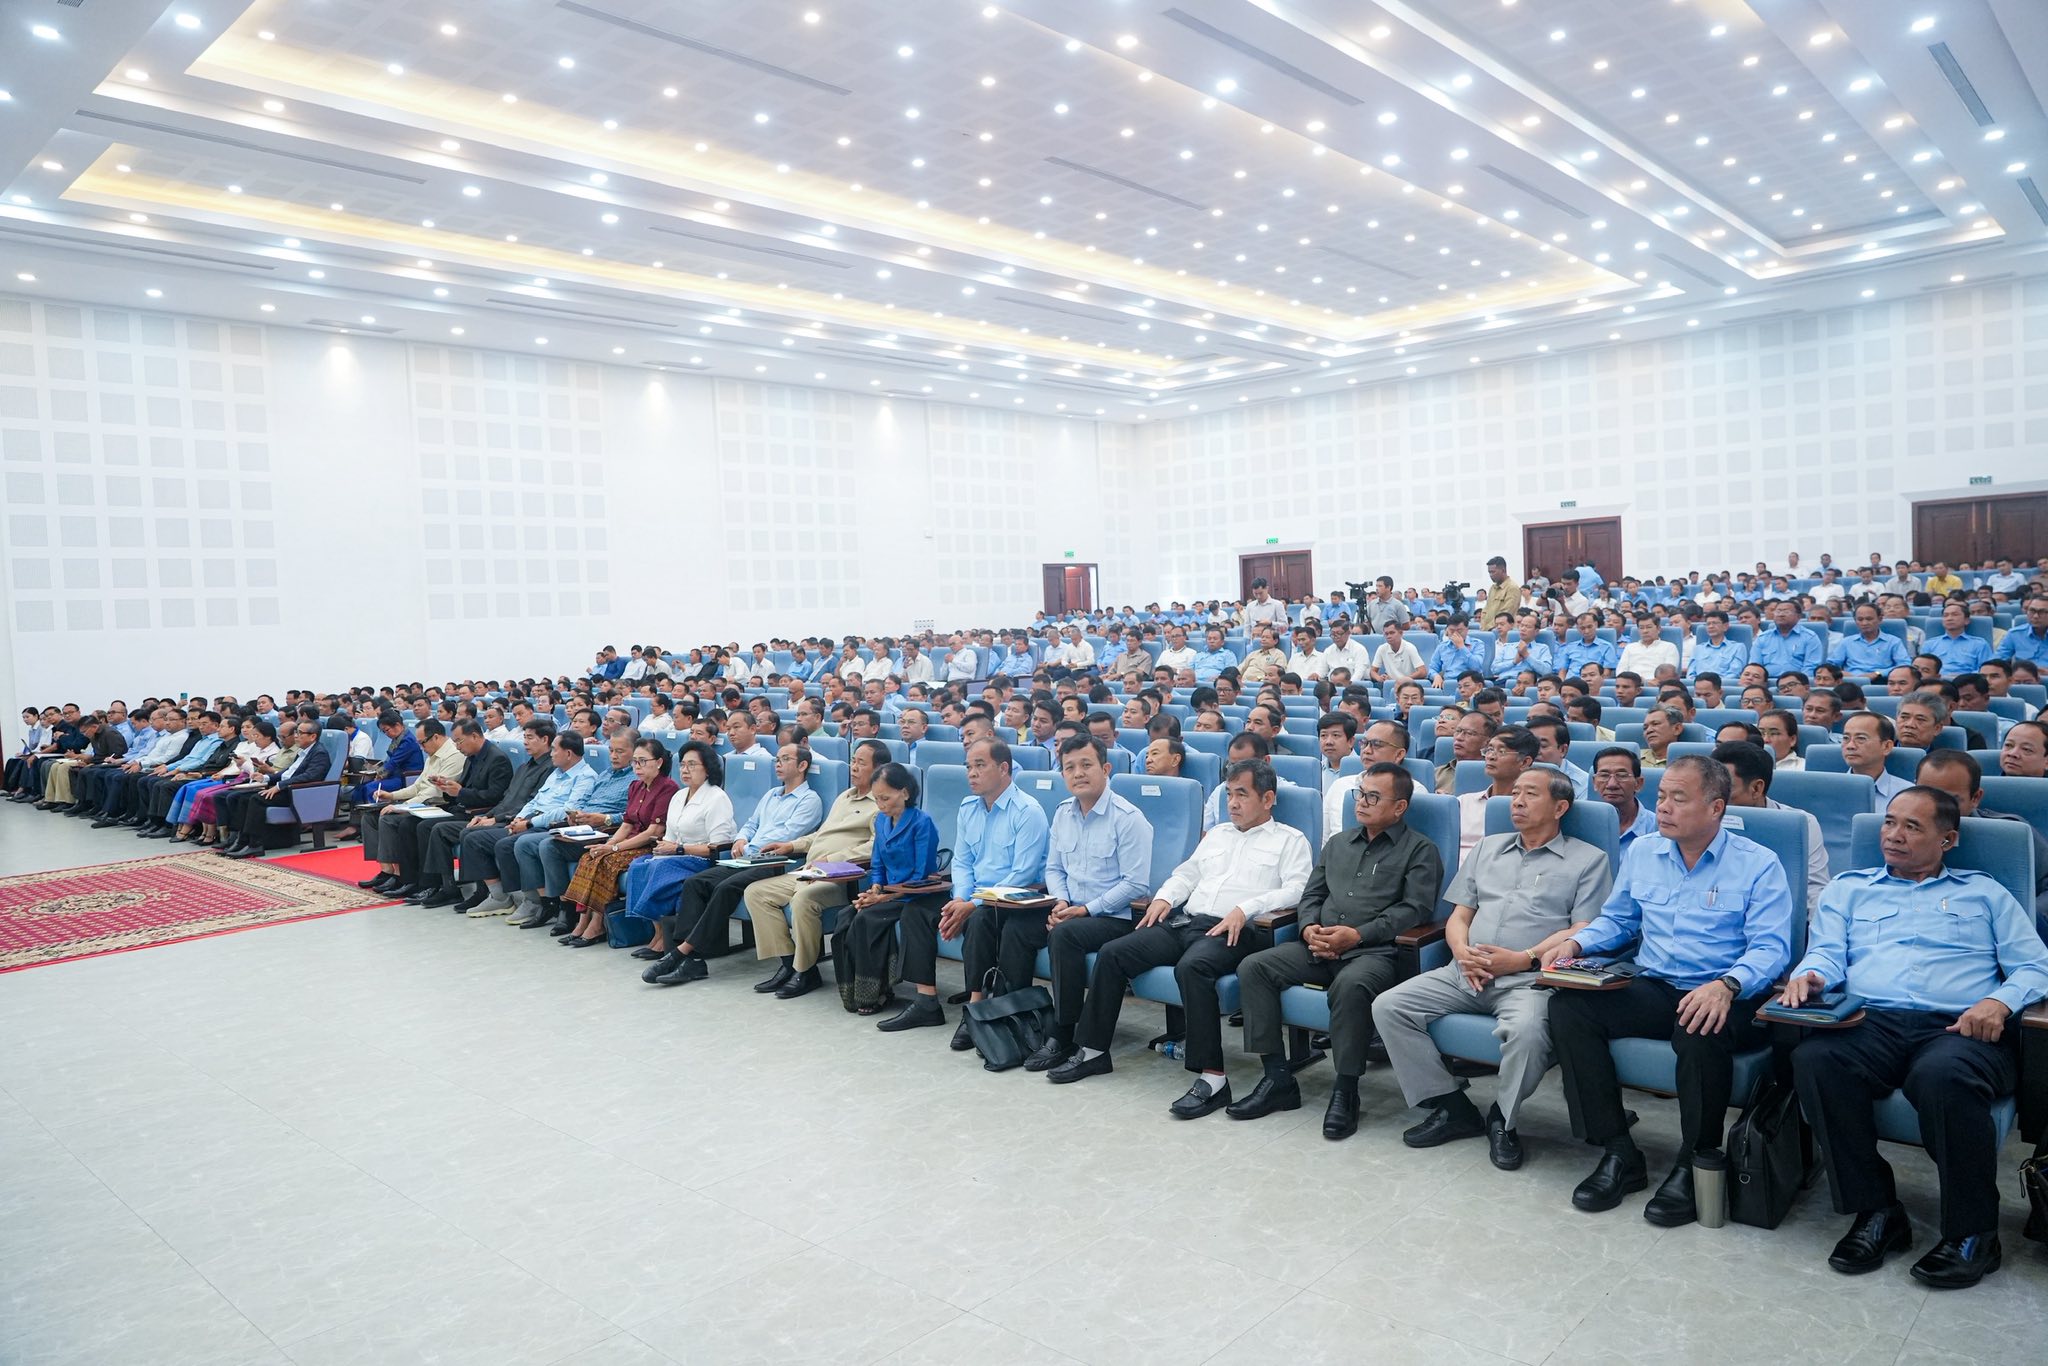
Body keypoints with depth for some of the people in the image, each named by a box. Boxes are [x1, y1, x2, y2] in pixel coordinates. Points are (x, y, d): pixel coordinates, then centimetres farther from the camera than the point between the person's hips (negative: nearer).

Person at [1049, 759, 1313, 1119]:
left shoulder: (1290, 840, 8)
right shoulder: (1218, 834, 28)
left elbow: (1296, 890, -7)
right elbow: (1187, 874, 29)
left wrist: (1245, 909, -19)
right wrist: (1165, 897, 7)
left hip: (1230, 932, -7)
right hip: (1183, 921, 7)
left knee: (1191, 967, -38)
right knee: (1111, 955, -10)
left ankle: (1211, 1077, -34)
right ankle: (1093, 1051, 0)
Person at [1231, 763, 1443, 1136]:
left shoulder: (1420, 850, 6)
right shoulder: (1337, 843, 24)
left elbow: (1415, 909, -7)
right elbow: (1311, 894, 23)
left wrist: (1357, 935, -16)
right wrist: (1310, 927, -1)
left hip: (1375, 951, -6)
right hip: (1319, 948, 6)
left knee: (1351, 984, -39)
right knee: (1253, 967, -16)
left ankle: (1345, 1092, -23)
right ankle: (1278, 1078, -12)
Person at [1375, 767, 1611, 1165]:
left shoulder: (1588, 860, 8)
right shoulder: (1488, 848, 23)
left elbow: (1582, 932, -4)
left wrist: (1522, 959, -16)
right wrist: (1462, 952, -3)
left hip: (1529, 978, -5)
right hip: (1466, 973, 5)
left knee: (1528, 1029, -37)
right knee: (1388, 1007, -14)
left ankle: (1502, 1119, -8)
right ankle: (1451, 1106, -3)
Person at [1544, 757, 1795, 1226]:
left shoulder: (1758, 864, -2)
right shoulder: (1641, 853, 13)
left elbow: (1770, 947, -10)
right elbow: (1616, 920, 22)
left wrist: (1727, 985, -30)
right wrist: (1577, 943, 1)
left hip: (1722, 995, -5)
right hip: (1651, 990, 5)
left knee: (1701, 1031, -39)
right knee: (1567, 1006, -21)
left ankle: (1693, 1166, -15)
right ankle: (1619, 1154, -13)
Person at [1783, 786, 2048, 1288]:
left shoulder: (1984, 893, 24)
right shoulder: (1849, 889, 27)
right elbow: (1828, 955, 13)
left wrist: (1999, 1002, -9)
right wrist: (1808, 975, -12)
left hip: (1958, 1027, -1)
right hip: (1869, 1021, 2)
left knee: (1942, 1076, -39)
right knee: (1814, 1059, -34)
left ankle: (1972, 1232, -17)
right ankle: (1875, 1212, -18)